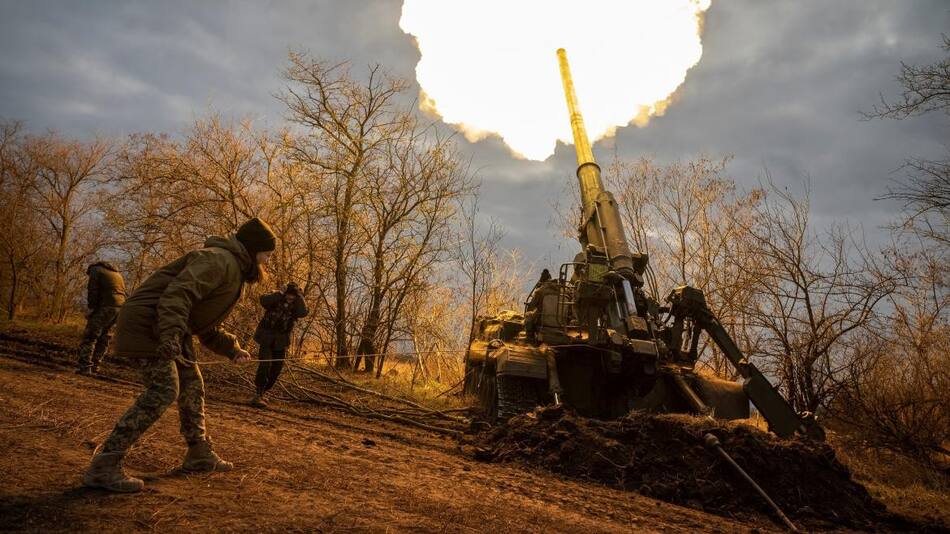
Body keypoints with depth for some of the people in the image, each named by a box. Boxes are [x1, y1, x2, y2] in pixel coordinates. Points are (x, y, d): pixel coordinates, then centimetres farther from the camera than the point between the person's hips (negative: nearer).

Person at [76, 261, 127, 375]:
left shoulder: (96, 270, 7)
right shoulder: (118, 274, 29)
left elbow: (92, 291, -5)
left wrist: (92, 308, 0)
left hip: (105, 307, -7)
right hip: (120, 307, 7)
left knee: (89, 337, -4)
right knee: (104, 338, 14)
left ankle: (85, 366, -10)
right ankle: (95, 366, 15)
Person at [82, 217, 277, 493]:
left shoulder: (233, 270, 19)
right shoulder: (220, 260, -15)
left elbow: (208, 328, 25)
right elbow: (178, 293, -31)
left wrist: (232, 349, 16)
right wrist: (171, 334, -41)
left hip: (170, 329, 11)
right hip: (149, 322, -11)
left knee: (192, 386, 14)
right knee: (163, 391, -18)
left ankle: (199, 454, 26)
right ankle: (103, 466, -16)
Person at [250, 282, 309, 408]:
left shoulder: (296, 305, -5)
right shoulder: (276, 299, -10)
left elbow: (304, 312, -27)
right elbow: (263, 300, -31)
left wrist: (299, 296, -27)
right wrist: (281, 293, -31)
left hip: (281, 341, 3)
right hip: (267, 337, -3)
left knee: (276, 368, 5)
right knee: (265, 364, -18)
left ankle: (264, 391, 25)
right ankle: (259, 394, -14)